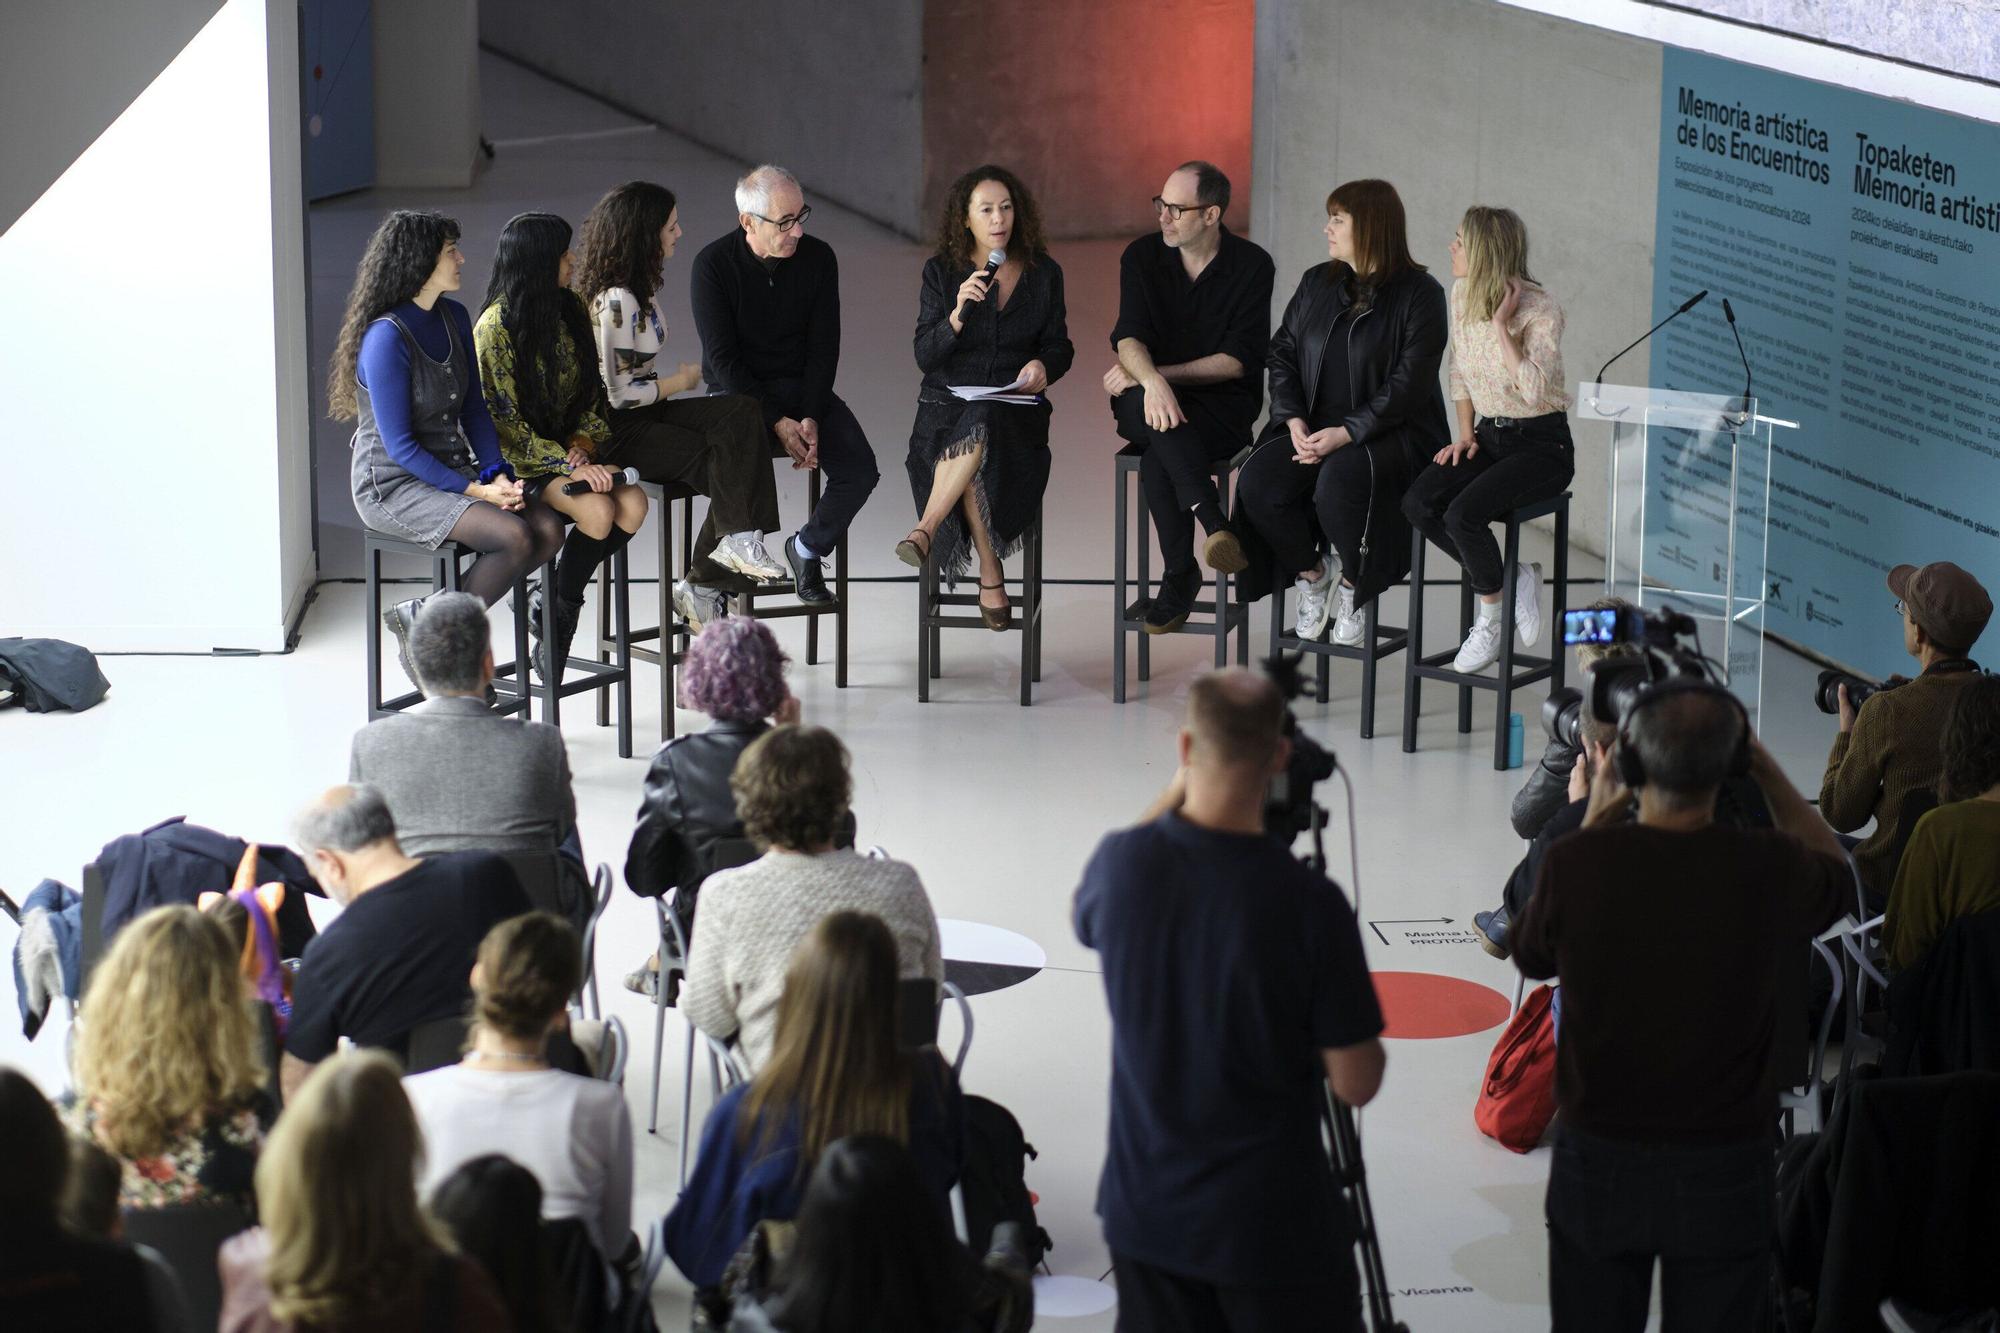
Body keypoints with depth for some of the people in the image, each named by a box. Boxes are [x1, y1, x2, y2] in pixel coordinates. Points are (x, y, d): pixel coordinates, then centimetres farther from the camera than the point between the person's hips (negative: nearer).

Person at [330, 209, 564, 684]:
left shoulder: (454, 318, 7)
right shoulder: (387, 337, -18)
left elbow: (474, 408, 12)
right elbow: (399, 445, -18)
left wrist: (497, 474, -5)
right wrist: (476, 491, -20)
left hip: (450, 469, 8)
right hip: (393, 484, -8)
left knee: (549, 528, -15)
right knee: (514, 536, -28)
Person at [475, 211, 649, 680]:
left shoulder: (571, 311, 8)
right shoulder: (495, 328, -14)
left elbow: (591, 393, 13)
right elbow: (502, 422, -16)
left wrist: (583, 444, -8)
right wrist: (568, 464, -24)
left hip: (568, 450, 7)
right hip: (516, 462, -7)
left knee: (634, 502, -21)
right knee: (597, 510, -30)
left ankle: (549, 601, -6)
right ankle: (559, 612, -8)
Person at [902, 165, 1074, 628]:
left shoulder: (1043, 273, 8)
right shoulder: (941, 272, 4)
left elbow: (1059, 347, 15)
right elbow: (925, 357, -3)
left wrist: (1043, 365, -9)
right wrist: (958, 314, -20)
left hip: (1016, 409, 0)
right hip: (948, 404, 0)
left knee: (980, 428, -37)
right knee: (976, 452, -36)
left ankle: (925, 531, -38)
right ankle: (991, 575, -28)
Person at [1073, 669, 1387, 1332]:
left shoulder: (1122, 862, -11)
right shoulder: (1309, 903, -21)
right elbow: (1355, 1083, -14)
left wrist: (1177, 787, 15)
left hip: (1145, 1212, 4)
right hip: (1271, 1226, -4)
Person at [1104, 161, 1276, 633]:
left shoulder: (1251, 265, -5)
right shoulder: (1142, 256, 2)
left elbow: (1240, 360, -9)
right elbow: (1128, 337, -11)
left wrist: (1161, 373, -15)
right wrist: (1152, 381, -34)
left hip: (1223, 404, -2)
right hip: (1144, 400, 2)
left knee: (1157, 462, -34)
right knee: (1161, 421, -37)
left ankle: (1179, 575, -28)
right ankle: (1215, 525, -44)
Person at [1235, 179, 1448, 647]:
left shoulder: (1419, 294, -5)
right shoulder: (1317, 282, 13)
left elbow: (1408, 384, -12)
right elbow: (1282, 353, 11)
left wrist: (1346, 433, -20)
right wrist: (1295, 421, -7)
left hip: (1389, 432, -5)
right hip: (1314, 427, 5)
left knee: (1340, 480, -37)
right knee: (1257, 482, -24)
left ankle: (1352, 586, -10)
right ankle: (1311, 575, 2)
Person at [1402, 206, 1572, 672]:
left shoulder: (1541, 311, -18)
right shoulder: (1462, 293, 3)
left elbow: (1535, 390, -31)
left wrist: (1501, 326, -27)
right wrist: (1465, 434, 6)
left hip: (1541, 445, -7)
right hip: (1489, 435, 7)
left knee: (1463, 513, -30)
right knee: (1418, 503, -19)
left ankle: (1490, 624, -6)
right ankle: (1511, 579, -2)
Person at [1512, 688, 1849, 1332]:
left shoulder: (1575, 863, -17)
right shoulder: (1770, 868, -16)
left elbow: (1531, 956, 6)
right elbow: (1837, 873, 11)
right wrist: (1770, 775, 12)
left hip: (1598, 1160, 0)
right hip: (1722, 1166, 0)